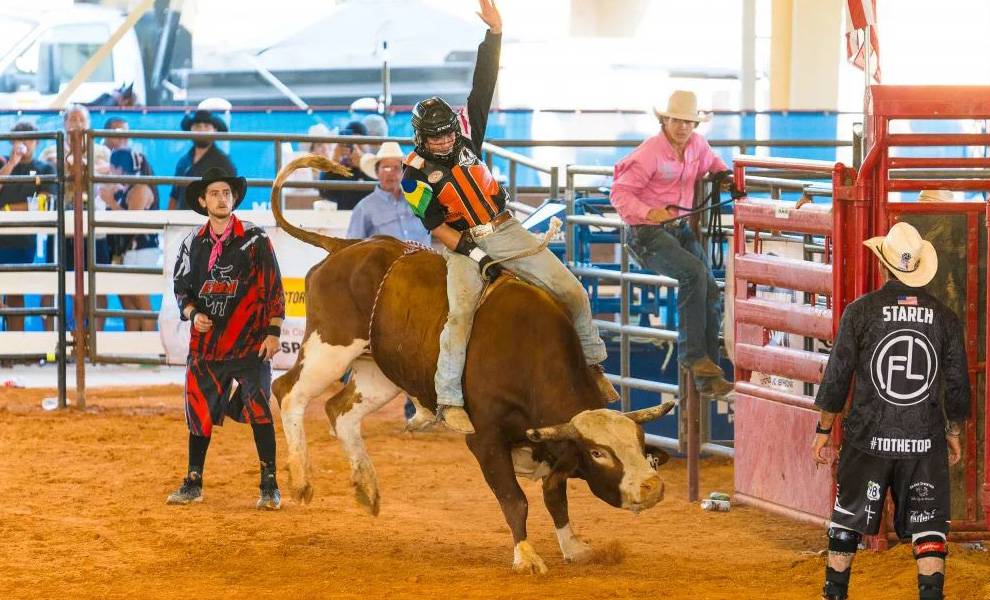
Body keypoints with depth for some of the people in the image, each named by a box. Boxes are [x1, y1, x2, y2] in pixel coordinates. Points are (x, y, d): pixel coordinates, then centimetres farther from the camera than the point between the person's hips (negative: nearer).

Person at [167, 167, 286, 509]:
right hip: (206, 340, 4)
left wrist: (273, 332, -9)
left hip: (249, 340, -4)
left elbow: (273, 288, -3)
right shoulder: (193, 243, 7)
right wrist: (193, 313, -5)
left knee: (258, 409, -11)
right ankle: (193, 483, 19)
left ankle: (269, 486, -4)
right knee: (199, 411, 7)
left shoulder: (254, 238, -2)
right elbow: (182, 287, 15)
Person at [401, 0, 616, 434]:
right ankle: (448, 401, -25)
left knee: (571, 290, -3)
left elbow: (483, 87, -1)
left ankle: (591, 361, 18)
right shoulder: (416, 174, -6)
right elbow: (436, 226, -10)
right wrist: (475, 255, -19)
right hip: (462, 243, -5)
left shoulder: (467, 136, 4)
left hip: (505, 231, 5)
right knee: (462, 311, -29)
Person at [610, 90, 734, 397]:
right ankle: (692, 355, -23)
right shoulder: (650, 152, -15)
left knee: (711, 292, -5)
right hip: (647, 233, -7)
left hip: (681, 228, 7)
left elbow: (711, 164, 31)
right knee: (694, 272, -30)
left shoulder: (697, 144, 5)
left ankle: (708, 377, 1)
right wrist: (649, 213, -30)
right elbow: (620, 193, -16)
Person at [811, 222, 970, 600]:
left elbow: (836, 379, -4)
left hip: (868, 441, -1)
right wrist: (954, 434, 19)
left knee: (847, 522, 13)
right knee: (928, 526, 5)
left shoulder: (861, 312, -7)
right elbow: (957, 388, 4)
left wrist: (823, 430, 7)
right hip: (925, 442, 1)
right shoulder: (945, 318, -1)